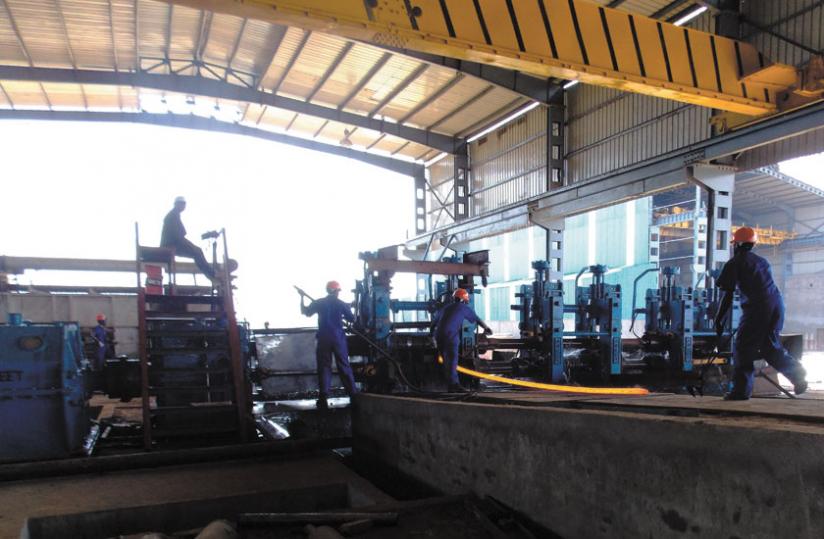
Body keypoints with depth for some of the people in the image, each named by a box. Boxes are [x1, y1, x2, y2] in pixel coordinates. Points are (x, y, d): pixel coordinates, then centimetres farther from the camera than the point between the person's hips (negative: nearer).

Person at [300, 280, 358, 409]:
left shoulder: (318, 303, 0)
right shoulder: (341, 304, -2)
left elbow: (305, 312, 12)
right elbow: (352, 319, 2)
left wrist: (302, 298, 22)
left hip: (324, 339, 1)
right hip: (338, 338, 0)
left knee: (324, 367, 4)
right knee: (344, 366, 7)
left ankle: (323, 397, -2)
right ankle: (353, 393, 9)